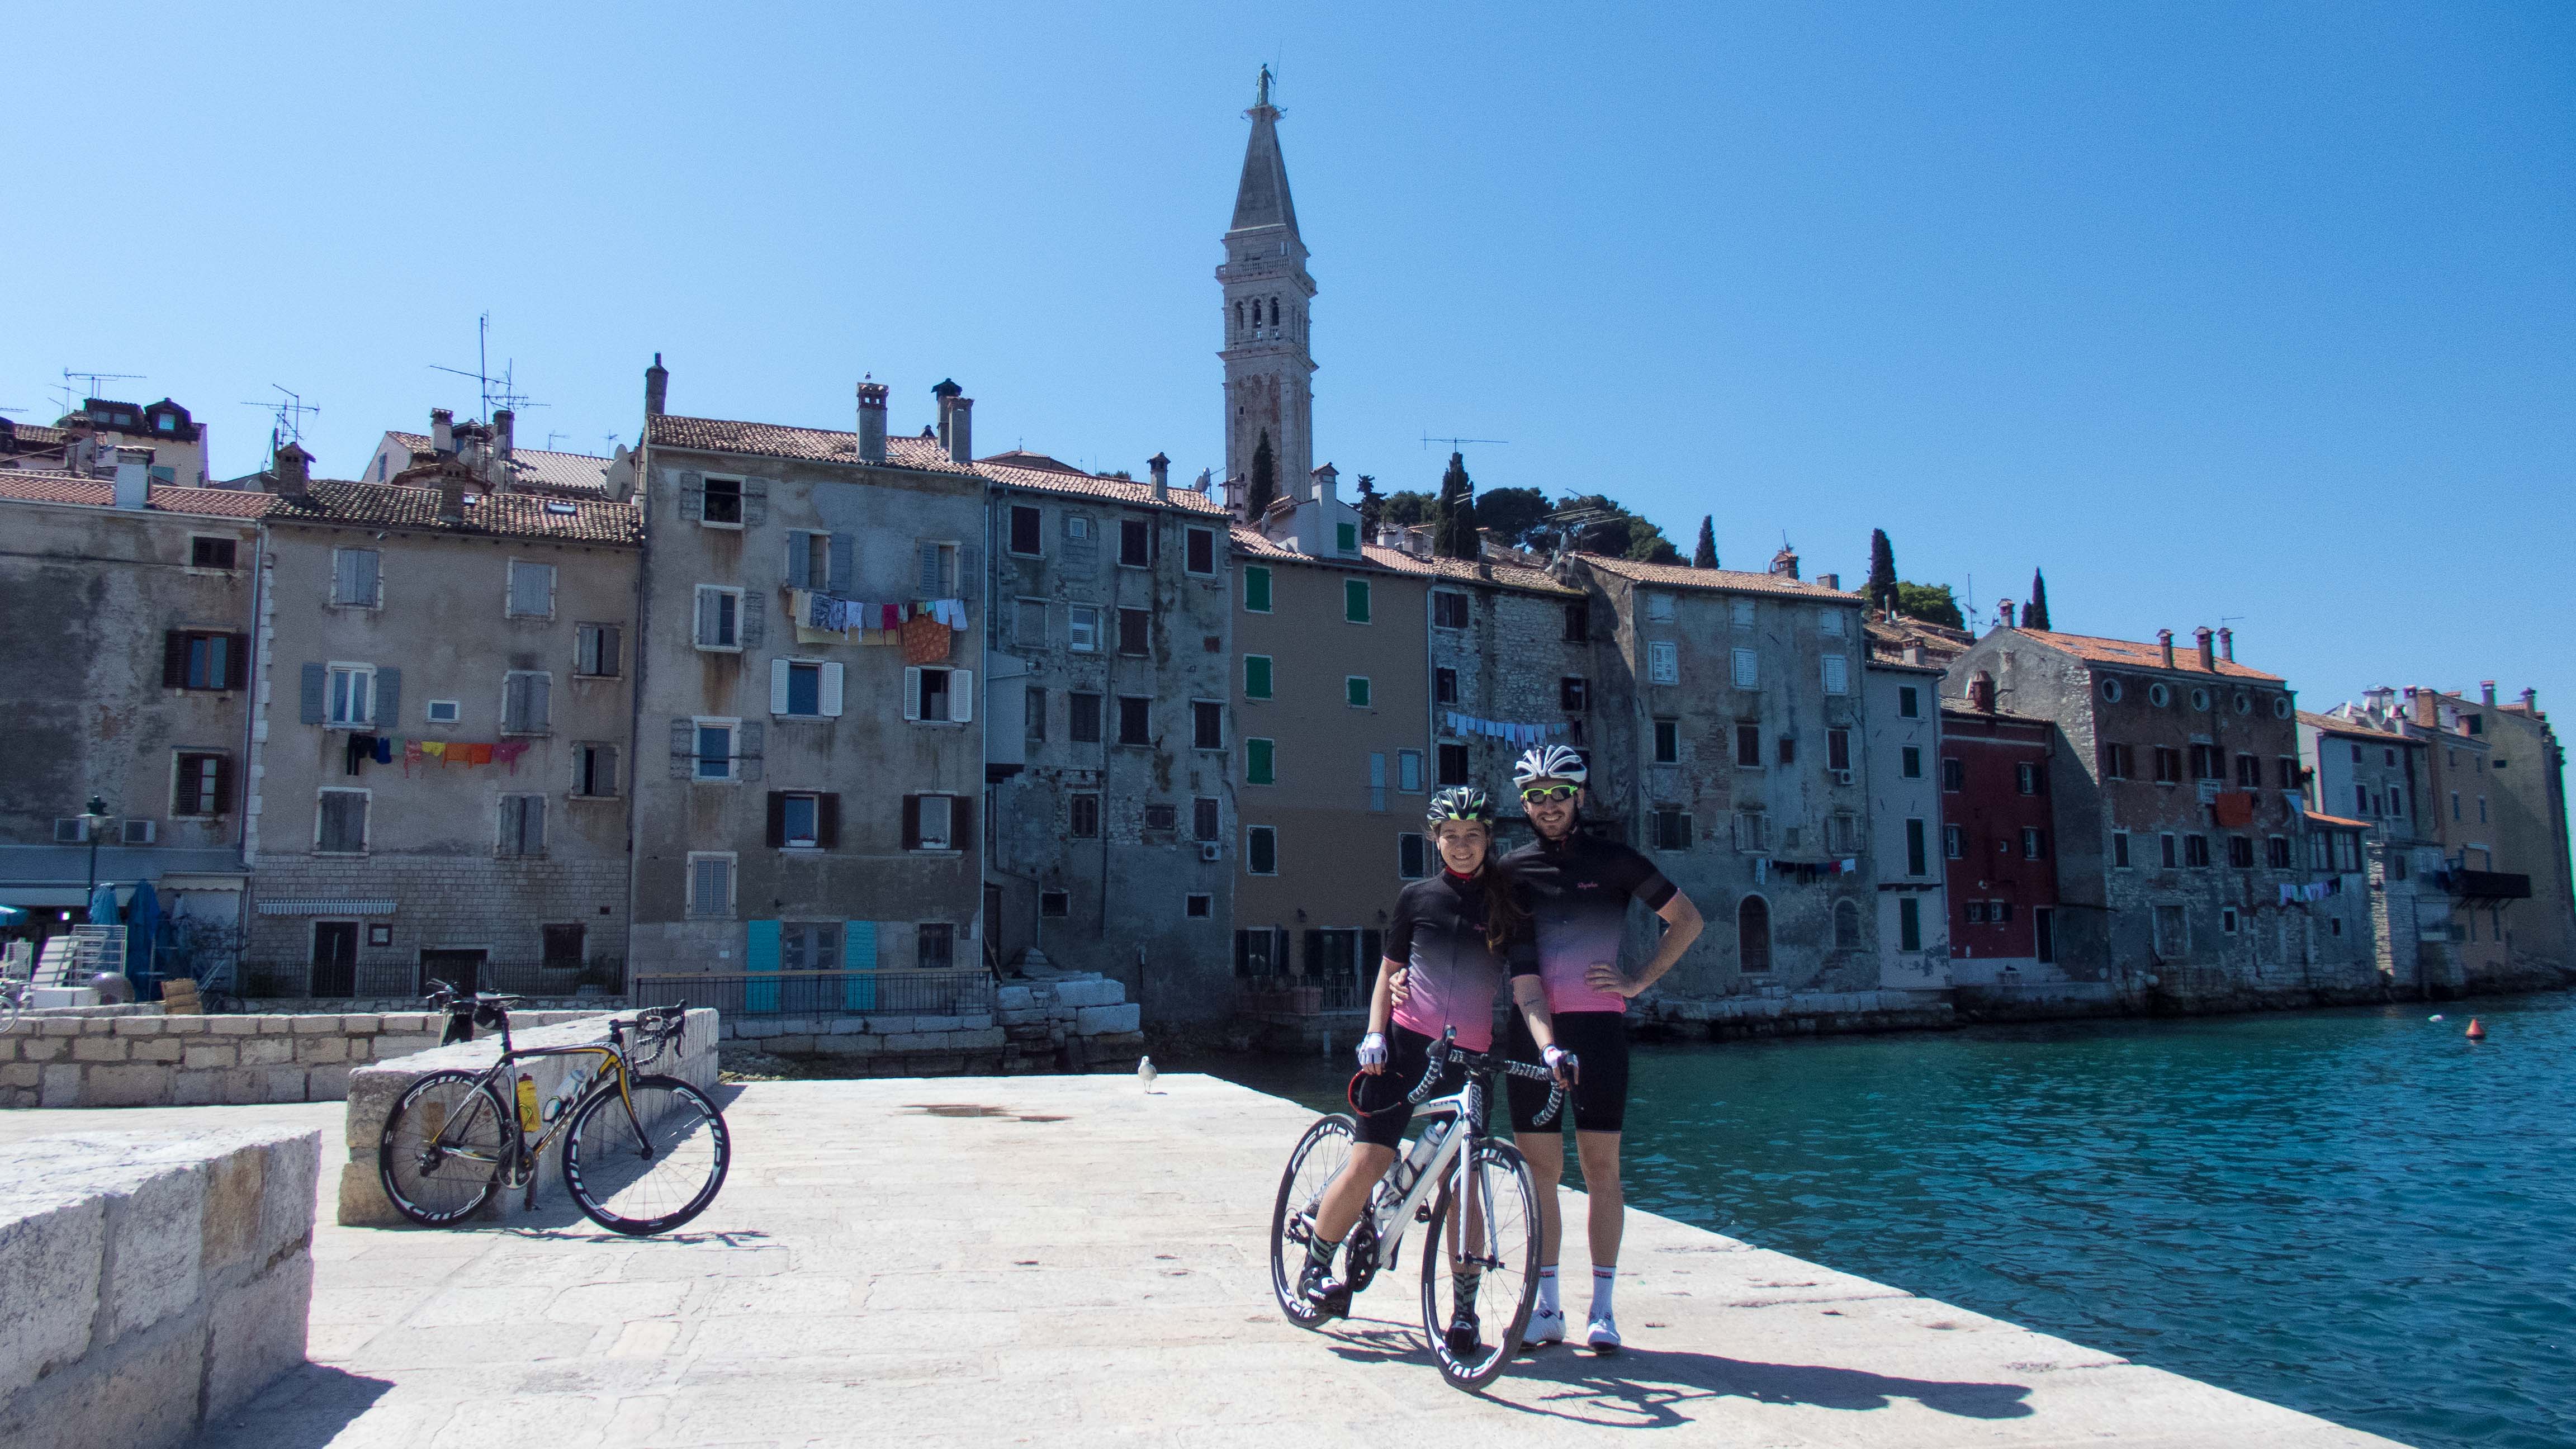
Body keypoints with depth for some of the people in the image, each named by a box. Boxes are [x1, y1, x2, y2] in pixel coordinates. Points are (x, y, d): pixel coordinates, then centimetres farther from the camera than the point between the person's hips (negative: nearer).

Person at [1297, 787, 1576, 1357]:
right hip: (1406, 1043, 0)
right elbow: (1390, 970, 13)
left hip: (1469, 1054, 0)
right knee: (1369, 1161, -6)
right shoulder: (1417, 897, 7)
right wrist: (1375, 1033, 0)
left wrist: (1548, 1046, -20)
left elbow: (1527, 986, -5)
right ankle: (1314, 1267, 14)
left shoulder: (1509, 904, 5)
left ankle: (1465, 1307, 12)